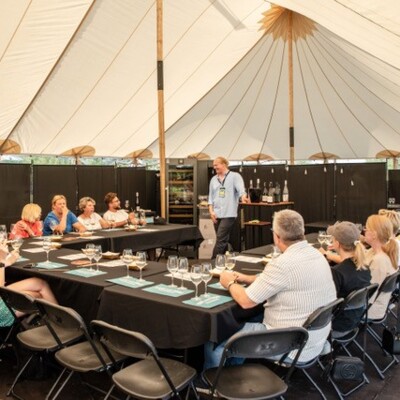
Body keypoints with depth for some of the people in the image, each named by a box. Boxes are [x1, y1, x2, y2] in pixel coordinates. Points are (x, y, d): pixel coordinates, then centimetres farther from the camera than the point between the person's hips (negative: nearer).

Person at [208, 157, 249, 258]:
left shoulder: (235, 176, -2)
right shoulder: (213, 179, 15)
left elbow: (241, 189, -18)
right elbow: (211, 197, 16)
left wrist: (243, 197, -40)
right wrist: (211, 211, 3)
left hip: (228, 214, -6)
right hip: (216, 215, 6)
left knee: (220, 240, -10)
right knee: (223, 241, 12)